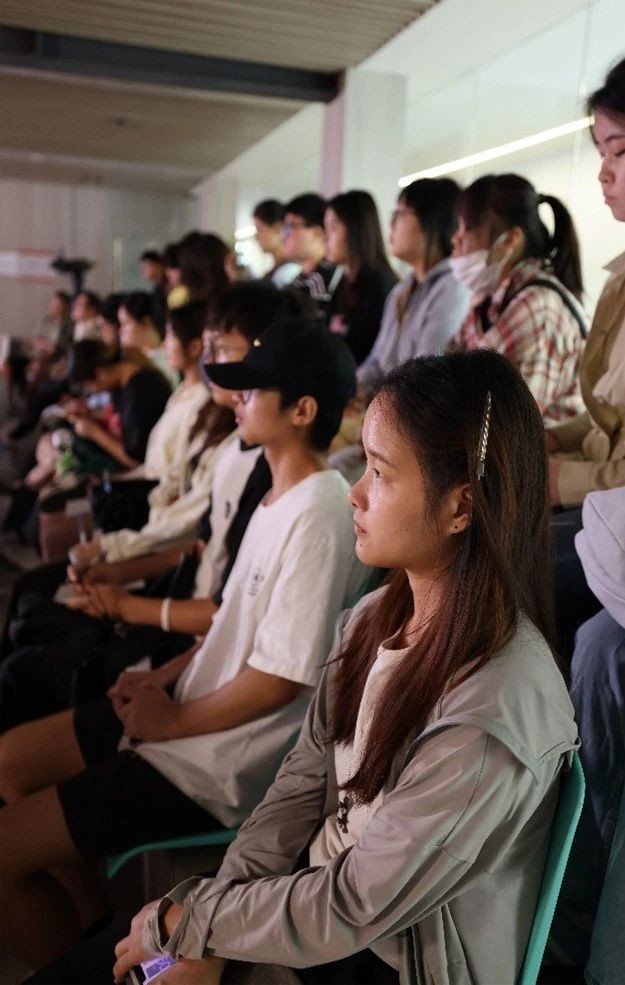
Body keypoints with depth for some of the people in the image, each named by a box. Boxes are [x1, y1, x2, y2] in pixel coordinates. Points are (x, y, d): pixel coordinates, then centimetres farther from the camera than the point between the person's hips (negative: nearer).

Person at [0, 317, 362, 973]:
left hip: (222, 759, -10)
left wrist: (173, 720, -11)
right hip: (191, 710, 10)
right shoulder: (283, 496, 7)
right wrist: (166, 678, 5)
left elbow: (281, 678, -25)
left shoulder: (318, 516, -25)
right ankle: (98, 935, 26)